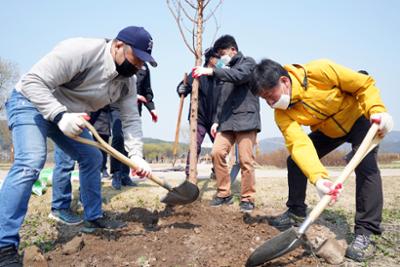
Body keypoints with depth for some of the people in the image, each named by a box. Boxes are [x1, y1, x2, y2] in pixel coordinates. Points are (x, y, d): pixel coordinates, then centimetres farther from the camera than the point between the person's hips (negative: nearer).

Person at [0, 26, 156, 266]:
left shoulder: (127, 81, -6)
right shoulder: (81, 50, -31)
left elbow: (132, 119, -6)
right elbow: (33, 81, -30)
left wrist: (136, 155, -19)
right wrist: (60, 115, -42)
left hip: (69, 115, 8)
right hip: (31, 103, -8)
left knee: (93, 158, 8)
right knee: (30, 162, -26)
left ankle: (94, 218, 25)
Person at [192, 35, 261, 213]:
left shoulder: (248, 63, 4)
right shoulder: (225, 71, 24)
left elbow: (240, 75, -20)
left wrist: (212, 71, -26)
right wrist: (217, 120, 14)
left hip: (246, 119, -6)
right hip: (227, 121, 6)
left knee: (246, 160, -7)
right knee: (217, 152, -8)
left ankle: (247, 198, 7)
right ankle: (224, 194, 5)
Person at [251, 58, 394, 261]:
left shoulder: (319, 71, -33)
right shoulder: (282, 114, -21)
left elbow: (364, 84, -21)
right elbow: (299, 143, -34)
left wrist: (377, 111, -35)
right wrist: (318, 177, -47)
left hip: (359, 118, -4)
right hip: (327, 130, 5)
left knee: (366, 165, -24)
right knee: (295, 160, -4)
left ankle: (365, 233, -16)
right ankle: (296, 212, 15)